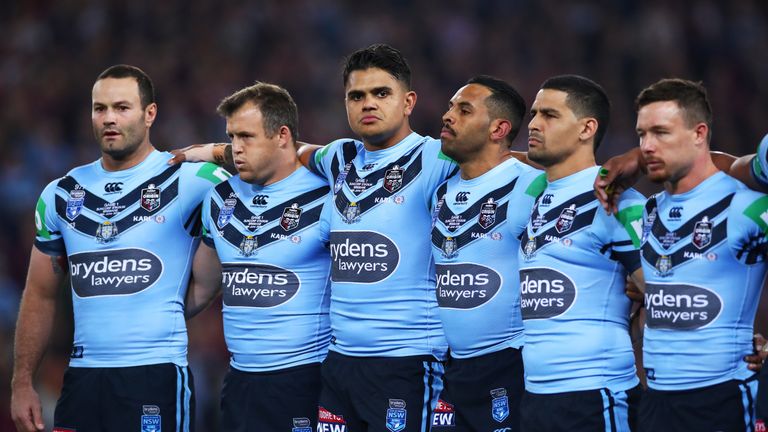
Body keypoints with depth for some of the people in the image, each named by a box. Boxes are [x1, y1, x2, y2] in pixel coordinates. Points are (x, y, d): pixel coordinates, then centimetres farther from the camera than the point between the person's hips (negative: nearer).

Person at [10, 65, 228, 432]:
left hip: (157, 376, -4)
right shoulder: (62, 195, 12)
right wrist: (22, 382, 11)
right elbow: (41, 295, 17)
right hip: (82, 378, 4)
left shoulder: (189, 181, -4)